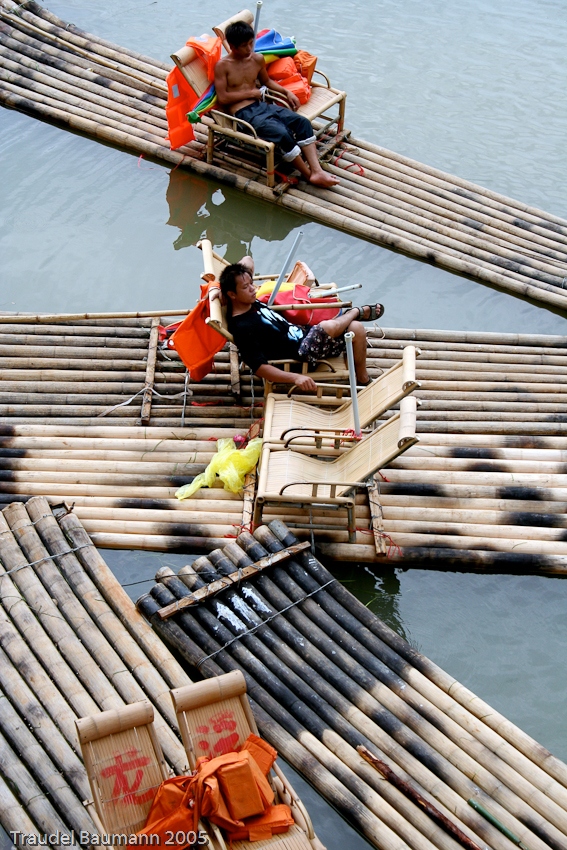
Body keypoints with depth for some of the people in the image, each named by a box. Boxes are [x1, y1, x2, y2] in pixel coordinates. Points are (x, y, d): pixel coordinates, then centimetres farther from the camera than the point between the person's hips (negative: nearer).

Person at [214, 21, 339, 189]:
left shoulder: (257, 59, 12)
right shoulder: (222, 66, -5)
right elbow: (222, 98, -11)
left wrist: (286, 92, 12)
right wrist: (251, 93, -6)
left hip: (261, 106, 7)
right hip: (243, 114, -7)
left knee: (303, 122, -15)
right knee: (282, 133, -30)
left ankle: (317, 171, -25)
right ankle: (309, 176, -17)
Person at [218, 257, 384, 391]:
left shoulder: (250, 303, 2)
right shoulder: (242, 328, -24)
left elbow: (248, 260, 18)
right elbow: (259, 368, -26)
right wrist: (295, 377, -36)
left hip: (303, 334, 9)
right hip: (303, 353, -9)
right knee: (328, 327, -28)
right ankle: (358, 311, 2)